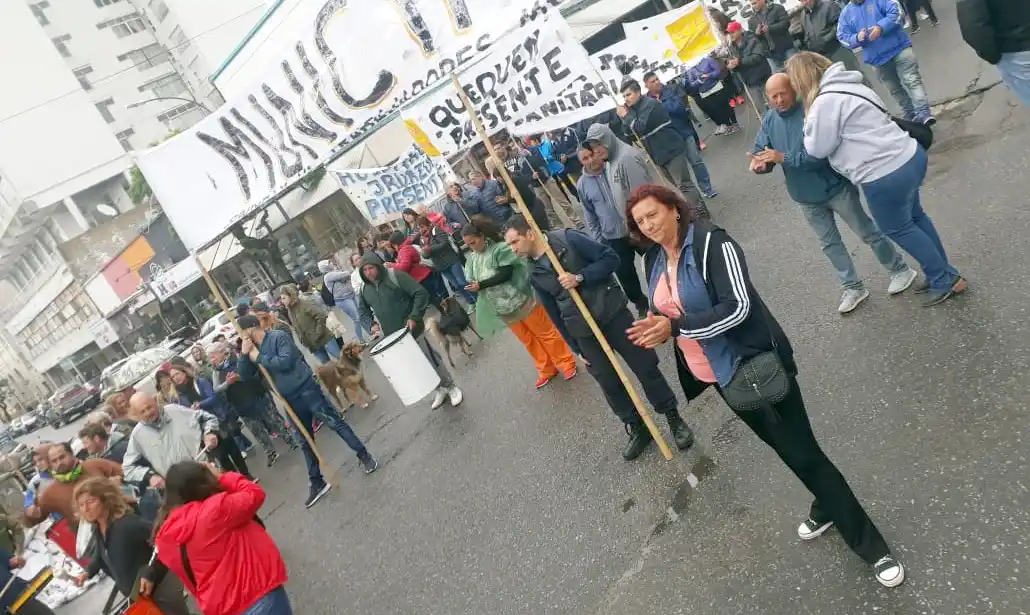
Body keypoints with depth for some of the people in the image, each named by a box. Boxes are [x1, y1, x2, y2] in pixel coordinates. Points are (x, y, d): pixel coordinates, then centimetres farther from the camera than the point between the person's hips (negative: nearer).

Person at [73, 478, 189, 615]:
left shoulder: (127, 524, -29)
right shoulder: (97, 528, 1)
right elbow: (101, 554, 20)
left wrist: (151, 575, -28)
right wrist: (88, 573, 3)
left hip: (161, 586, -9)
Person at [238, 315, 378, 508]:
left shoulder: (278, 337, -11)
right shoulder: (253, 349, 10)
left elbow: (285, 362, -24)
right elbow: (245, 376, 6)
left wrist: (259, 358, -16)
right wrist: (244, 354, -8)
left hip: (306, 389, -7)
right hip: (290, 400, 7)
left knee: (335, 422, -4)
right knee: (305, 442, 13)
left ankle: (365, 456, 9)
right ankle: (316, 482, 22)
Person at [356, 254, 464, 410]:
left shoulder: (395, 276, -14)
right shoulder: (365, 289, 3)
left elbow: (421, 293, -17)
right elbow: (363, 309, 22)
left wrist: (414, 317, -21)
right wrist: (372, 323, 5)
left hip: (411, 330, -5)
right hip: (392, 336, 5)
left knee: (430, 359, 2)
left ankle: (450, 386, 22)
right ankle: (440, 389, 26)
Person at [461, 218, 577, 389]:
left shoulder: (501, 248, -15)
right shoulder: (473, 259, 6)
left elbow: (505, 274, -22)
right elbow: (472, 282, 8)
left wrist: (481, 285, -23)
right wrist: (473, 286, -14)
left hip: (522, 300, -7)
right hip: (504, 309, 7)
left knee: (545, 333, 6)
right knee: (528, 341, 18)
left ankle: (566, 363, 22)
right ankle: (546, 370, 32)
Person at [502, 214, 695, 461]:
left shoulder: (567, 239, -9)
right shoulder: (534, 274, 3)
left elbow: (611, 258, -10)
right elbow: (555, 314, 9)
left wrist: (580, 277, -22)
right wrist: (576, 348, 10)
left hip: (611, 313, -3)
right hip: (584, 333, 4)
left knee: (645, 366, 3)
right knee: (609, 383, 9)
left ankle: (674, 418, 22)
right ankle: (637, 429, 28)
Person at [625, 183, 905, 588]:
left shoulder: (712, 243, -20)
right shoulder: (654, 261, 4)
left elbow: (737, 307, -28)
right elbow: (666, 313, 16)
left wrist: (675, 326, -32)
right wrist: (656, 329, -7)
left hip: (754, 365, -7)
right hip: (718, 374, 8)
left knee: (802, 453, -4)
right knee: (781, 446, 23)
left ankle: (869, 544, 12)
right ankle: (829, 507, 46)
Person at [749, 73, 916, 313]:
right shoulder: (769, 120, -2)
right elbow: (759, 150, -2)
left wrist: (782, 157, -35)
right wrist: (759, 162, -26)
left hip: (836, 187, -6)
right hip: (807, 198, 6)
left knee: (867, 232, 10)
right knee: (830, 243, 17)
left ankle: (899, 270, 32)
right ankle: (853, 288, 33)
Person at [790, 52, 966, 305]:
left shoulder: (825, 101, -17)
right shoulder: (846, 86, 13)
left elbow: (818, 148, -9)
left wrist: (809, 123, 7)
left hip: (886, 175, -10)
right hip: (910, 156, 10)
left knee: (898, 229, 12)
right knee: (913, 216, 27)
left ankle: (945, 281, 25)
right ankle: (943, 274, 41)